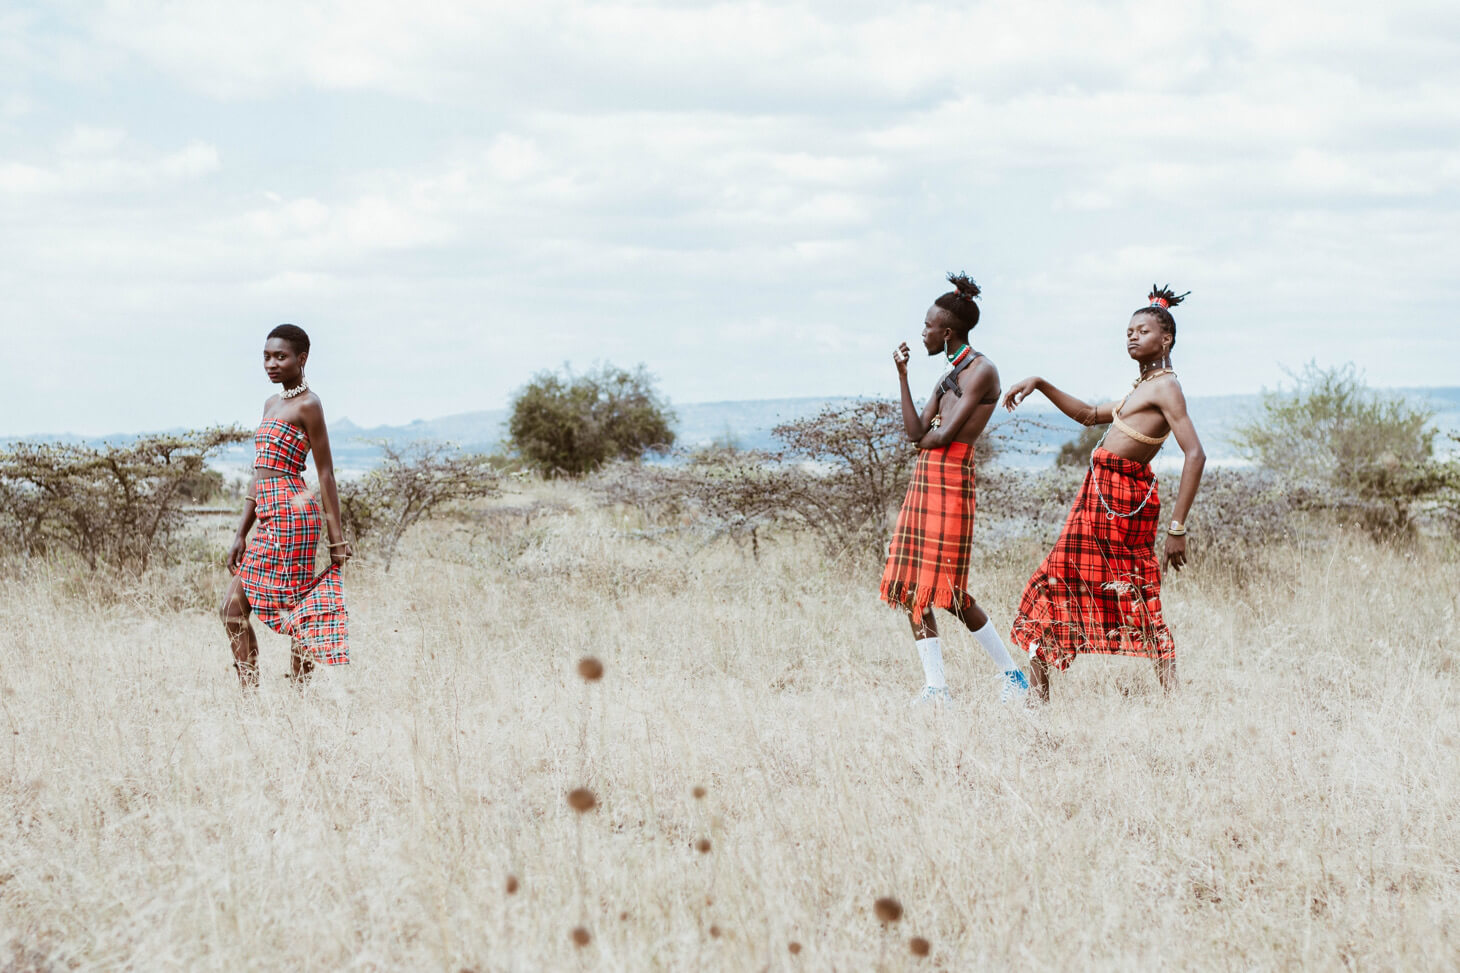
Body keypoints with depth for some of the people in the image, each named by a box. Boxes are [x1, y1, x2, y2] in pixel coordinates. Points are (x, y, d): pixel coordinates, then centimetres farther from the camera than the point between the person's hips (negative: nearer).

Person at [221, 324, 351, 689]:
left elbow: (325, 472, -8)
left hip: (291, 513, -9)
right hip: (270, 520, 9)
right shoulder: (272, 404, 19)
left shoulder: (307, 405, -6)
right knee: (233, 607, 5)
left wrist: (336, 536, -10)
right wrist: (242, 533, 16)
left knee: (296, 612, -7)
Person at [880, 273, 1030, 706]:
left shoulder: (981, 371, -9)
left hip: (952, 478, -9)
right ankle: (935, 685, 5)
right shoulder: (949, 376, 19)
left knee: (948, 589, -7)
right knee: (914, 586, 4)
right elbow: (915, 430, 10)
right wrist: (902, 375, 10)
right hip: (925, 478, 9)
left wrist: (927, 437, 6)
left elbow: (943, 435, -15)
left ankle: (1013, 675, 5)